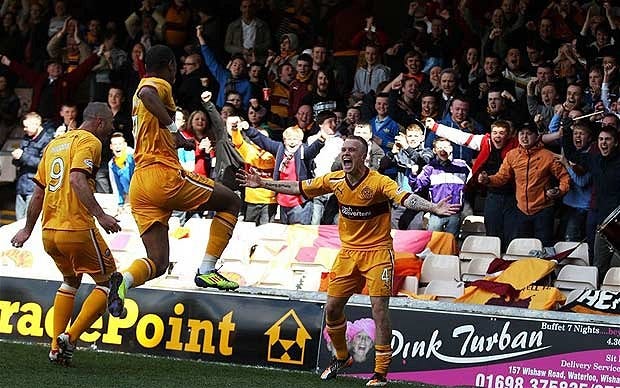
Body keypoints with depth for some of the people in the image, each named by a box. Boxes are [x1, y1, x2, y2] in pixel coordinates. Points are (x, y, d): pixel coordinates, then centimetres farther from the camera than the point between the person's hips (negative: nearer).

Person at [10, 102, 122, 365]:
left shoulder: (55, 143, 19)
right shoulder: (89, 142, -5)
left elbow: (38, 191, 22)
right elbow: (77, 179, -22)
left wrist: (28, 229, 29)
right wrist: (100, 215, -28)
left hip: (49, 232, 8)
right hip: (77, 229, -8)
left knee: (70, 281, 27)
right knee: (107, 282, 7)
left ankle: (55, 347, 20)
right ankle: (70, 338, -6)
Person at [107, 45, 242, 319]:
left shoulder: (145, 87, 26)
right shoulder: (160, 85, -2)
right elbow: (146, 94, -27)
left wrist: (175, 139, 46)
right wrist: (172, 128, -19)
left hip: (139, 185, 8)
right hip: (163, 174, -8)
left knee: (158, 262, 4)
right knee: (231, 201, 10)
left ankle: (124, 280, -27)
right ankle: (207, 270, 1)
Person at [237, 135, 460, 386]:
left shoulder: (379, 182, -18)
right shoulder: (334, 180, -2)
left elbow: (405, 198, -31)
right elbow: (298, 188, 10)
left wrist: (433, 208, -49)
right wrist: (262, 184, 12)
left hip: (377, 251, -6)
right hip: (348, 251, 6)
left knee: (379, 308, -11)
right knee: (332, 307, 7)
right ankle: (342, 357, 32)